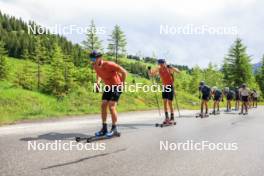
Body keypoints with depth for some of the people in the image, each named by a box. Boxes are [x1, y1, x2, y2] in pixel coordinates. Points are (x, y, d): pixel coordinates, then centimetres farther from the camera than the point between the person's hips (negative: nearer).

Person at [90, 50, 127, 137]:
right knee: (103, 106, -1)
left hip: (116, 86, -7)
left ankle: (114, 129, -1)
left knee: (111, 107, -14)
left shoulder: (109, 64, -25)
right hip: (108, 87, 7)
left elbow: (124, 72, -21)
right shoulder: (95, 67, -4)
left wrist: (122, 84, -13)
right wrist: (97, 82, 4)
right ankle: (104, 128, 8)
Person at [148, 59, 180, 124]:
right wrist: (149, 70, -16)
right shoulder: (159, 70, -2)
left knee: (169, 103, -7)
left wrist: (171, 67, -42)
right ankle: (166, 118, 9)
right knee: (164, 102, 1)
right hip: (164, 87, 5)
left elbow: (178, 71, -29)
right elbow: (151, 74, 5)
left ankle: (172, 118, 4)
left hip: (170, 87, -5)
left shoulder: (169, 69, -16)